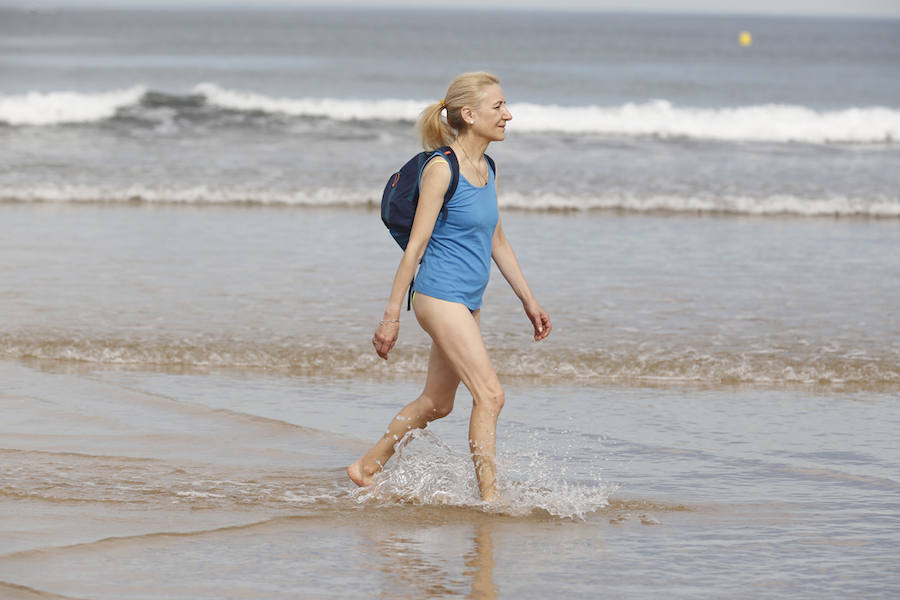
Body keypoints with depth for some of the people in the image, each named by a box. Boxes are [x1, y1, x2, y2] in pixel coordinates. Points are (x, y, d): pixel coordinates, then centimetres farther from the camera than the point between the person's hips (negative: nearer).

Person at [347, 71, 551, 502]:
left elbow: (497, 243, 21)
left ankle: (367, 469, 30)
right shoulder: (441, 169, -14)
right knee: (489, 394, -14)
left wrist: (529, 301, 20)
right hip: (440, 295, -9)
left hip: (467, 303, 9)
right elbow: (416, 245, -14)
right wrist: (391, 316, -13)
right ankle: (490, 499, -11)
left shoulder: (486, 170, 11)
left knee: (436, 402, 16)